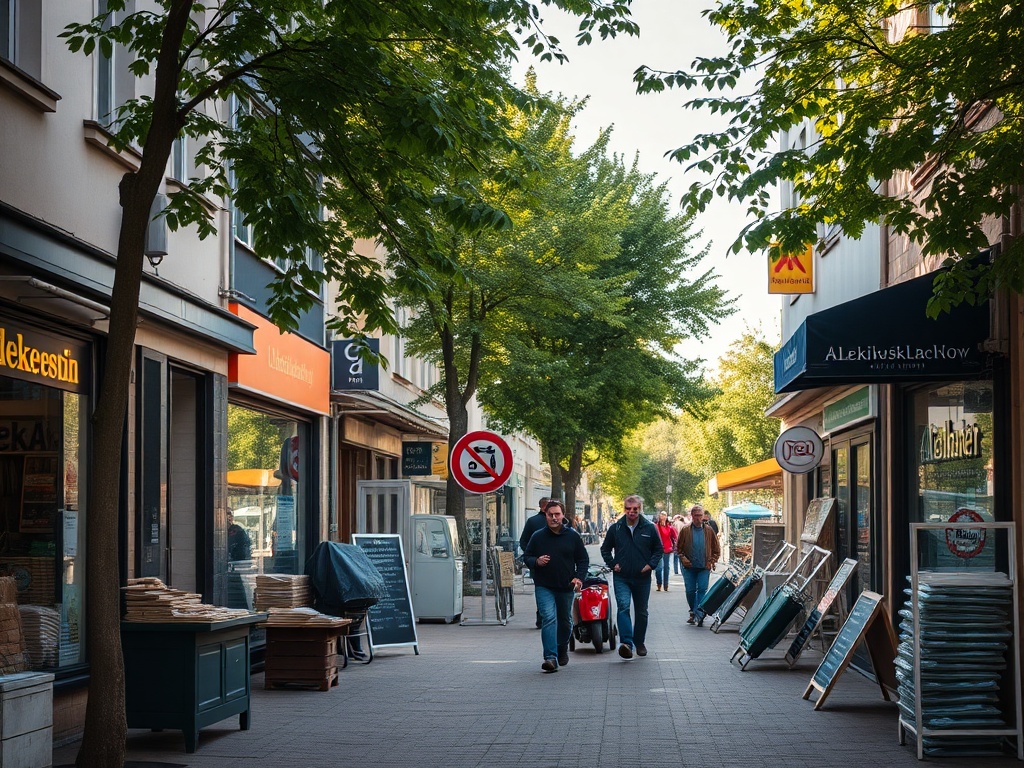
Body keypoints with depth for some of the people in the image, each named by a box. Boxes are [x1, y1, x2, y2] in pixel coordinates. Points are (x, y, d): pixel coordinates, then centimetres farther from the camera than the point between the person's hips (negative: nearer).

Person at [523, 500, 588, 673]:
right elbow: (527, 557, 9)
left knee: (565, 621, 17)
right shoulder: (537, 537, 1)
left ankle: (562, 650, 41)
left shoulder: (572, 536, 3)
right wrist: (536, 561, -14)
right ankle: (551, 657, -23)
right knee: (548, 618, -17)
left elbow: (583, 559, 9)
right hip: (544, 586, -2)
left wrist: (579, 577, -6)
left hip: (566, 587, 2)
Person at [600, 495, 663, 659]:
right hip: (621, 577, -1)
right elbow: (605, 549, 14)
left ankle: (639, 643, 27)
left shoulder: (649, 528, 2)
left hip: (642, 577, 2)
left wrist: (651, 565, -3)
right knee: (623, 606, -21)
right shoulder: (615, 528, 2)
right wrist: (612, 564, 0)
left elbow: (659, 550, 11)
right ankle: (626, 642, -31)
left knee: (641, 612, 12)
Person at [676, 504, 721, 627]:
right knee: (690, 591, 3)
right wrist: (683, 558, -7)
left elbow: (716, 549, 10)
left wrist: (712, 561, -2)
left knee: (702, 589, -10)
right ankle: (693, 613, 21)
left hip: (704, 567, 0)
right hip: (689, 566, 0)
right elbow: (678, 548, 8)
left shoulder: (709, 531, 3)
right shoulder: (685, 531, 0)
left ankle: (698, 613, -13)